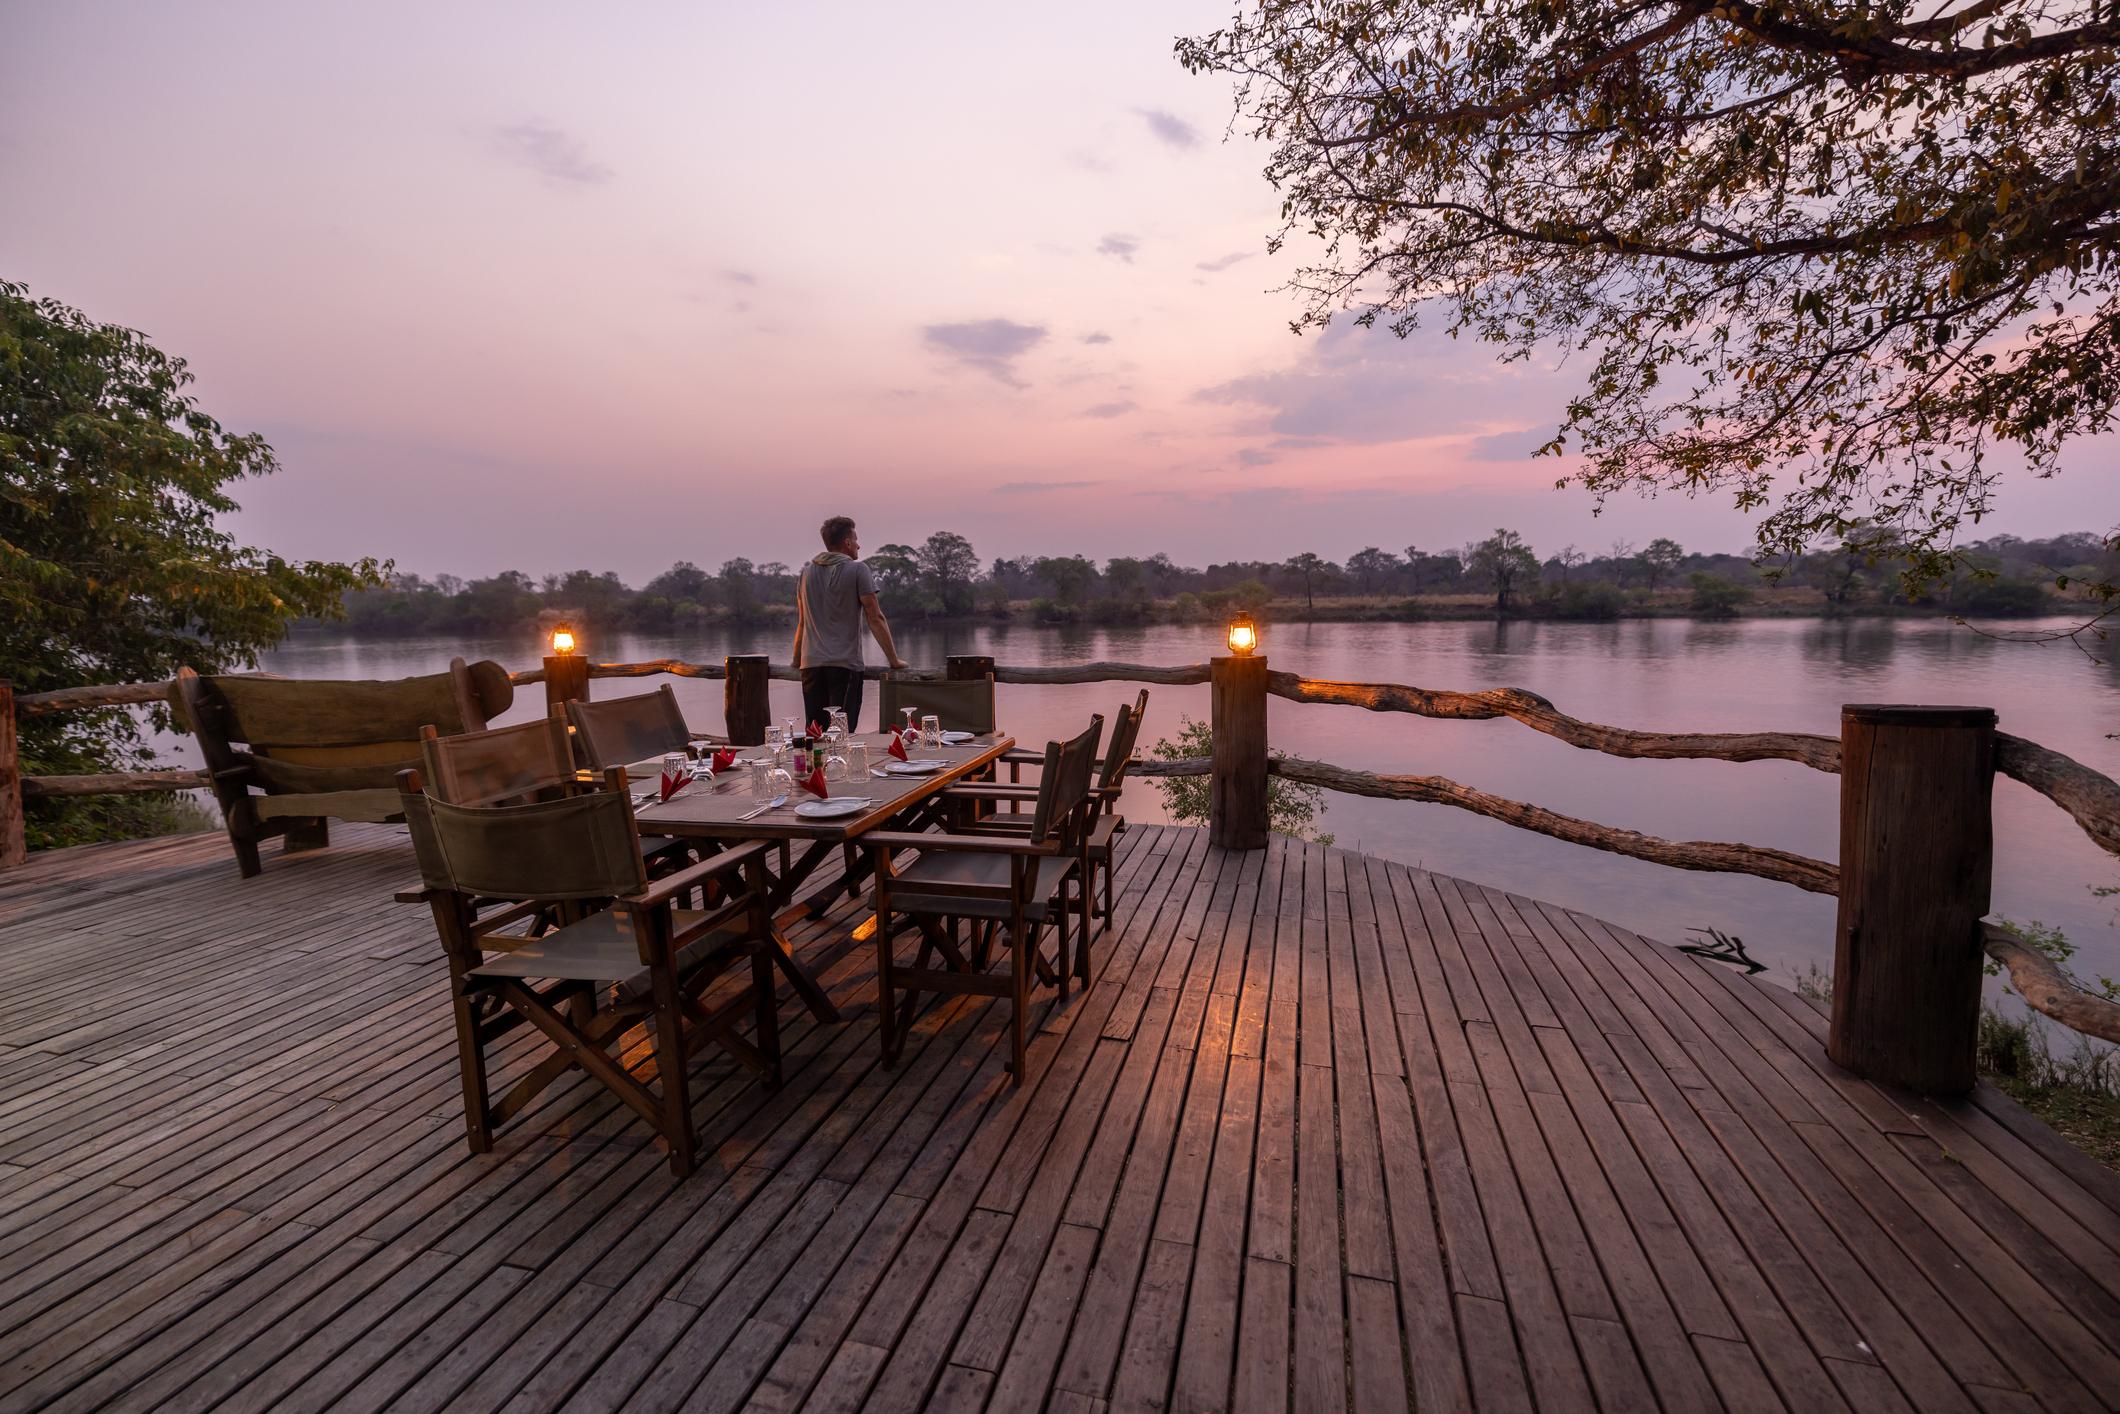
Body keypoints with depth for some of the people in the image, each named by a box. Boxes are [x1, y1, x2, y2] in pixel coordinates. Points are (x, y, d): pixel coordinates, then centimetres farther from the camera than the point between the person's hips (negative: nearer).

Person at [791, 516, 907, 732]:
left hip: (811, 664, 5)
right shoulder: (857, 570, -1)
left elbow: (802, 622, 20)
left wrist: (797, 660, 29)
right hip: (844, 663, -5)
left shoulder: (807, 572, 15)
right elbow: (875, 618, -5)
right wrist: (894, 660, -1)